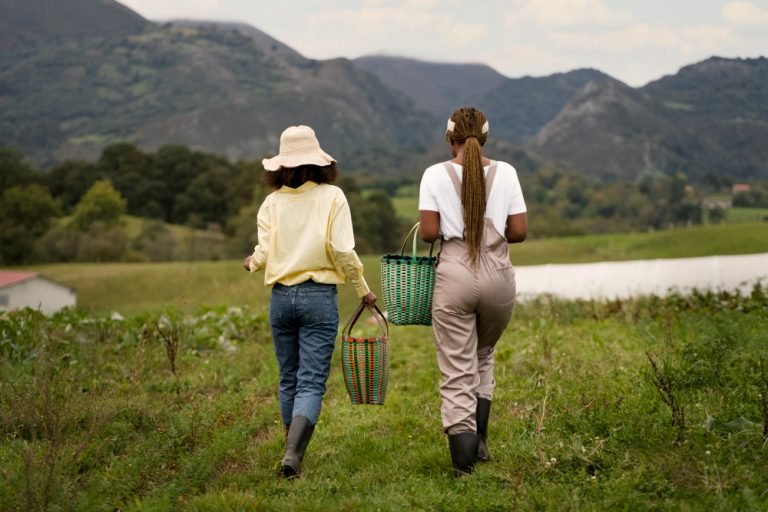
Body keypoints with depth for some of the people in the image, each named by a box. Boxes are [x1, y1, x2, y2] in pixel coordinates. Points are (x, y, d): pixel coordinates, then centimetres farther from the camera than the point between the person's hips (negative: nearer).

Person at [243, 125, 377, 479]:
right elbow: (342, 251, -12)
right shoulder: (331, 197, -5)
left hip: (281, 296, 3)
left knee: (289, 380, 16)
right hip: (319, 295, -3)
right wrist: (362, 290, 0)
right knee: (312, 382, -3)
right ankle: (293, 453, -19)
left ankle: (294, 450, 25)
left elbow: (264, 254, -3)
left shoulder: (272, 202, 2)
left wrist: (252, 262, 20)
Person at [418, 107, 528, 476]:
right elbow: (519, 231, 0)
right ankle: (479, 439, 21)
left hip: (454, 277, -2)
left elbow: (428, 232, -8)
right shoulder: (505, 173, 2)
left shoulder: (436, 175, -3)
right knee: (484, 353, 25)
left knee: (456, 370, 1)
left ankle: (463, 457, -7)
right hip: (497, 277, 2)